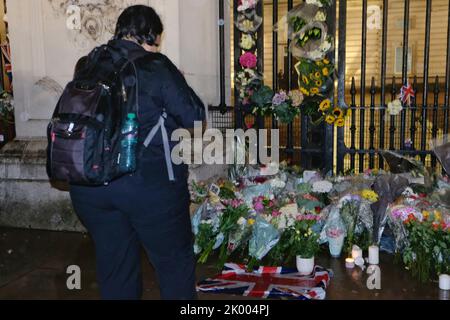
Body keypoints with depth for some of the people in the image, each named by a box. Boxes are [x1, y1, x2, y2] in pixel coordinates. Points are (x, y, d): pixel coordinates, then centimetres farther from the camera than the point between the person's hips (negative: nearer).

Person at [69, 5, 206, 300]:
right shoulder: (156, 67, -8)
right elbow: (194, 116, -9)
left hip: (89, 185, 5)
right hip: (149, 183, -5)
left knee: (114, 262, 18)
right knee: (175, 259, 12)